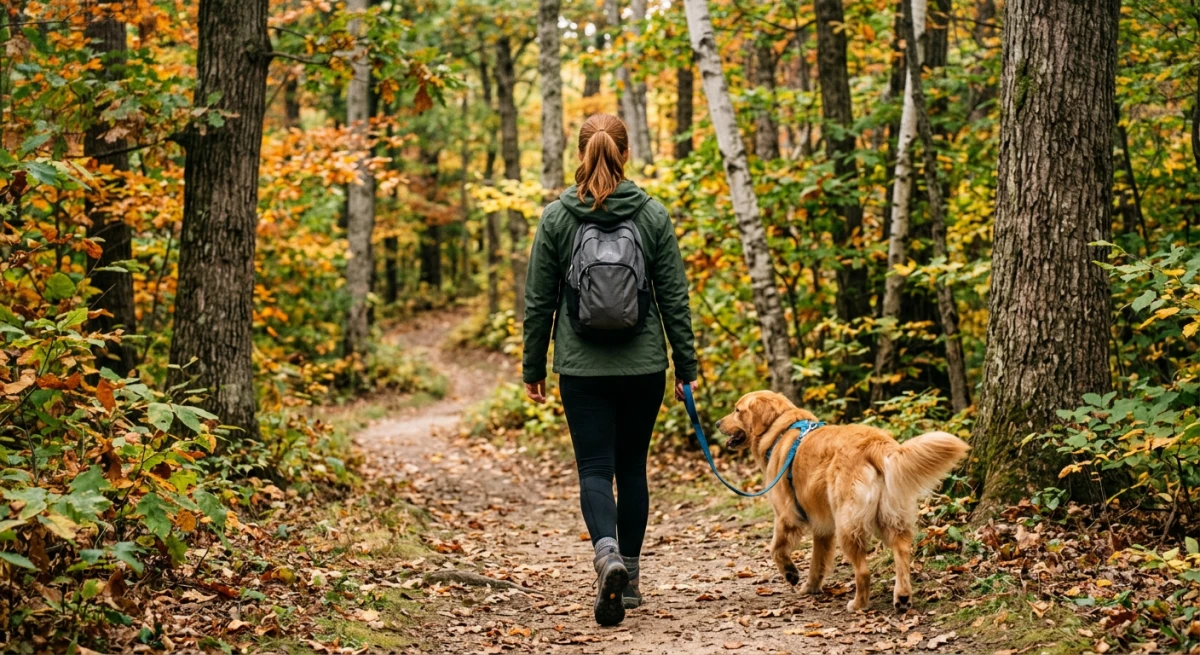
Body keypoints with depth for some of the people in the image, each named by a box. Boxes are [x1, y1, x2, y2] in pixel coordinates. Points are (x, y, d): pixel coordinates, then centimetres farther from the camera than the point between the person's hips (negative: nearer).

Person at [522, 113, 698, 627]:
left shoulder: (556, 218, -4)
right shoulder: (652, 215, -3)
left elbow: (538, 301, -1)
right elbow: (675, 298, -1)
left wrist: (533, 368, 9)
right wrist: (686, 366, 7)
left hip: (582, 368, -1)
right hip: (643, 367, 1)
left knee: (595, 469, 1)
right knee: (632, 468, 14)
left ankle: (607, 556, -25)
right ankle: (629, 578, 21)